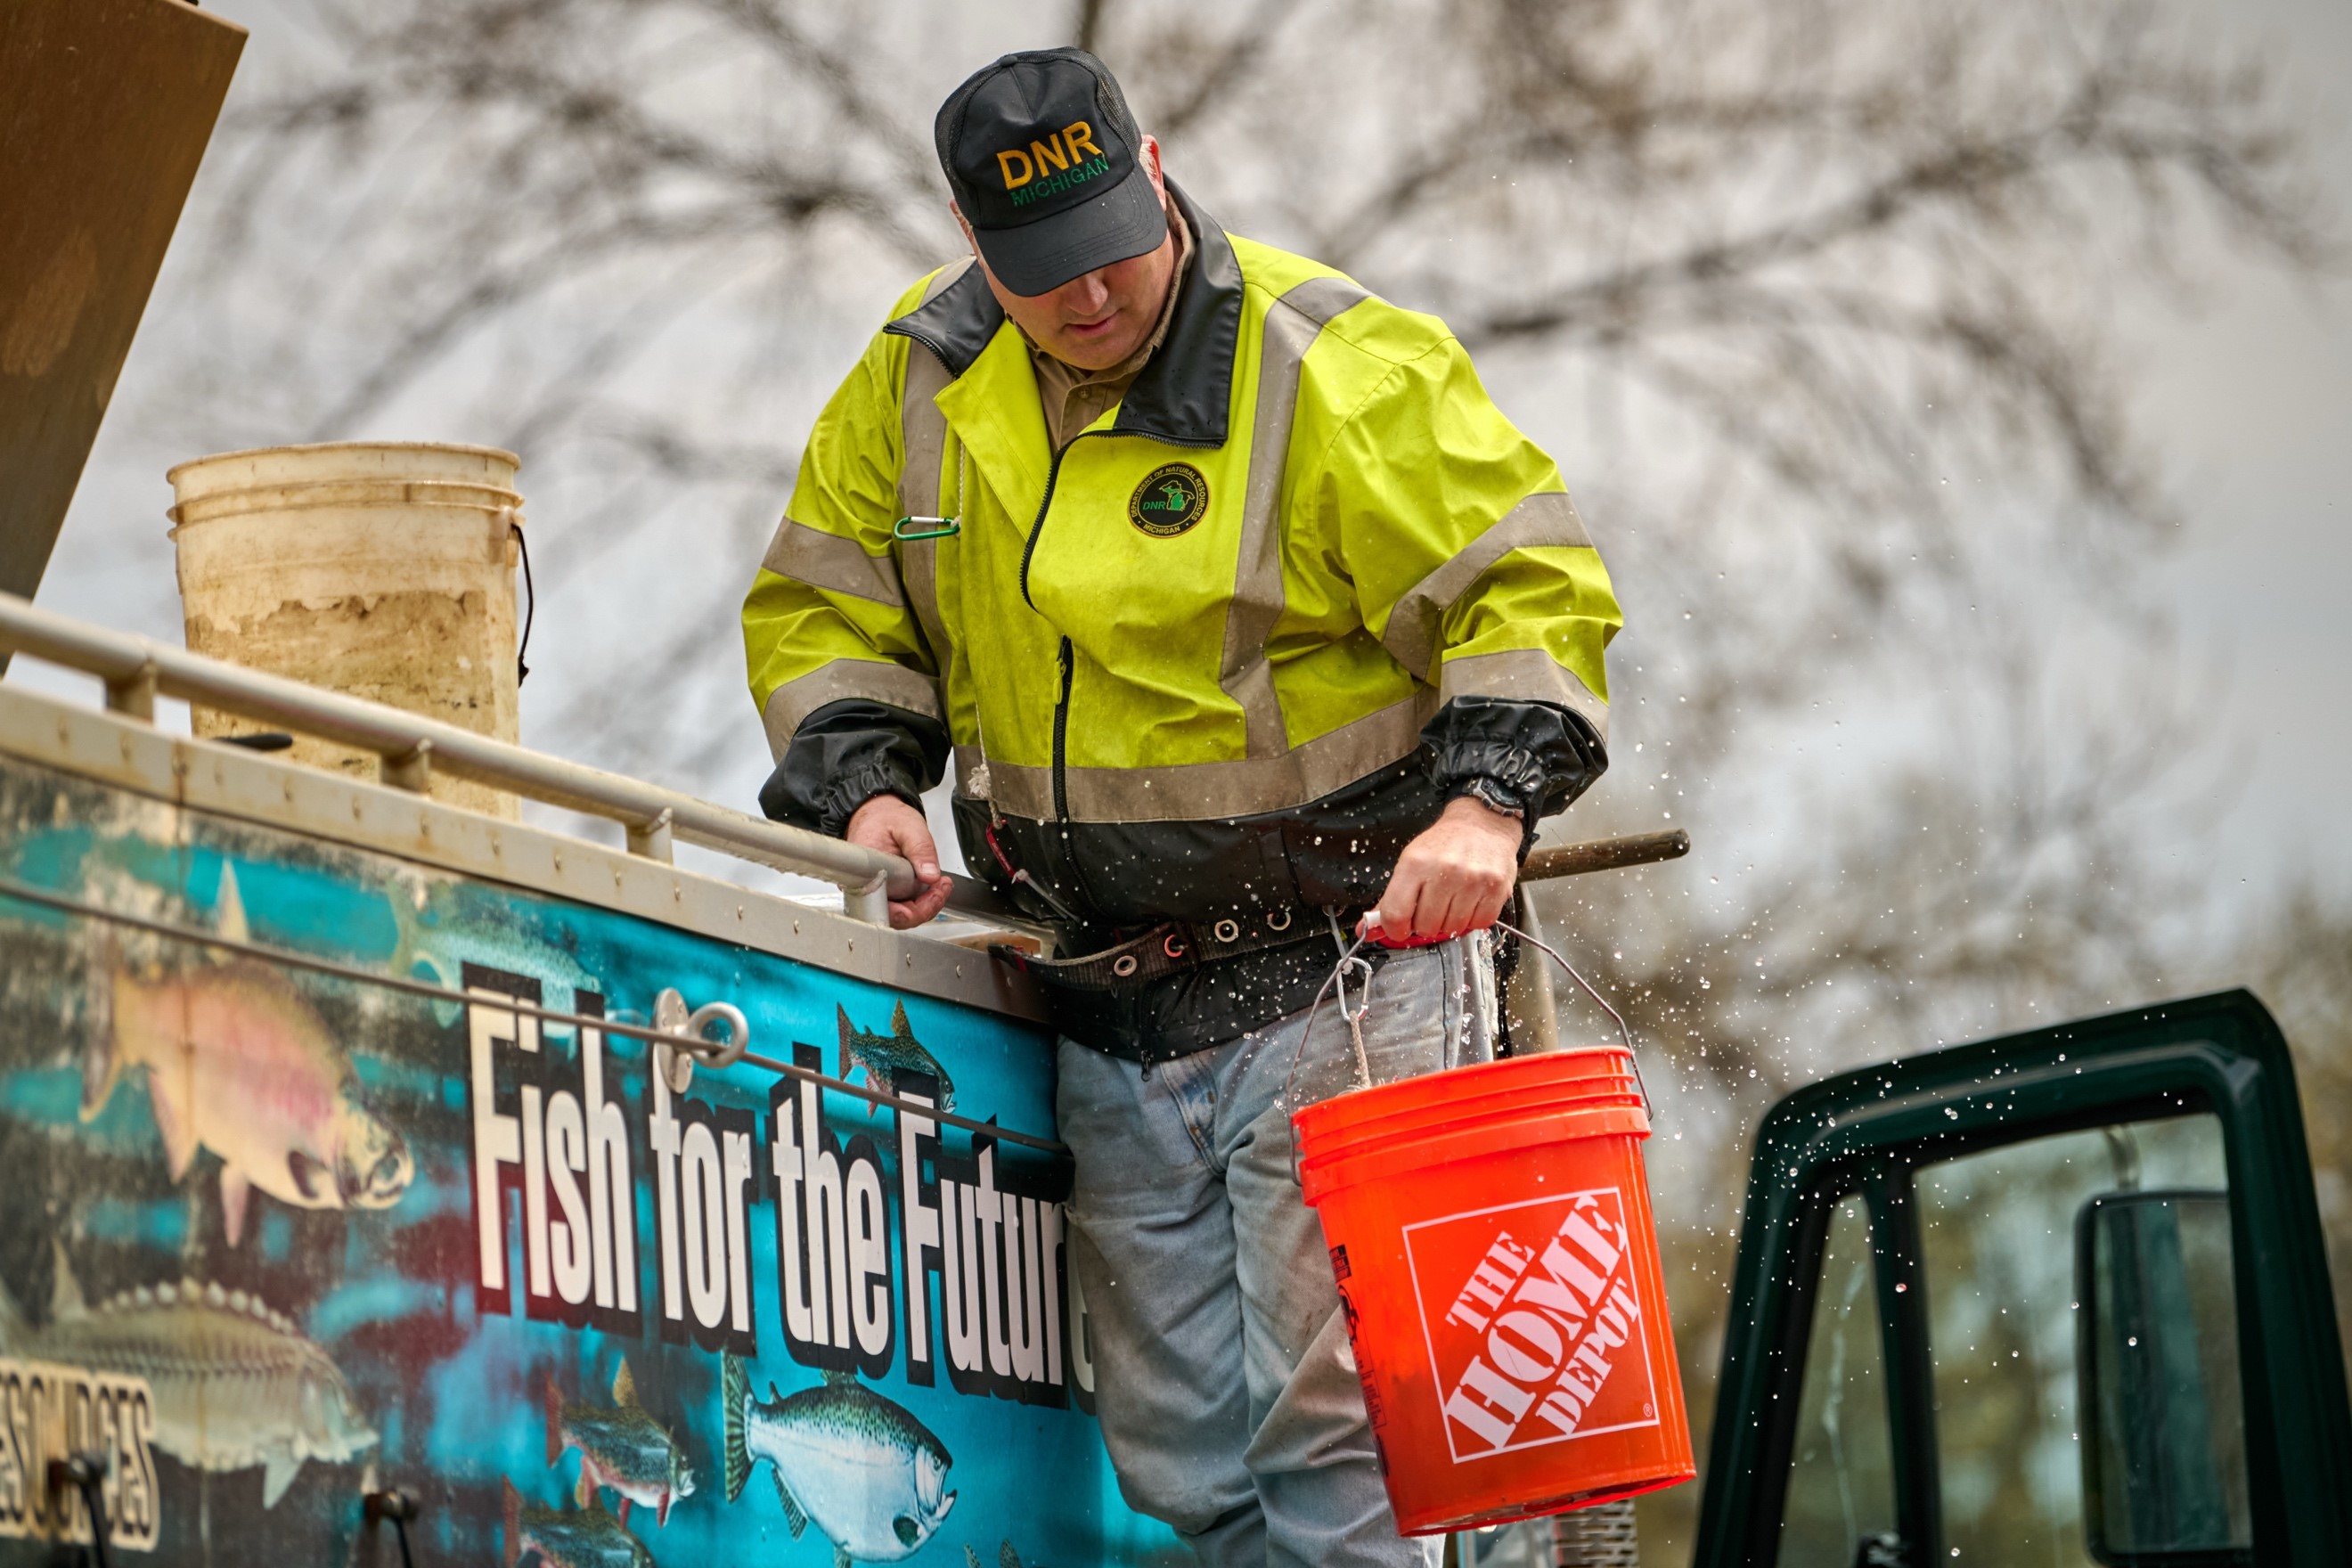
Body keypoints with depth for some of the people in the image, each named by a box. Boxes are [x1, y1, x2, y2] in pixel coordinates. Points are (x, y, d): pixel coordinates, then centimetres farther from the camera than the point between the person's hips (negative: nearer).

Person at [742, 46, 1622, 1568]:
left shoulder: (1335, 372, -11)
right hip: (1110, 1018, 6)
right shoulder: (918, 387, 5)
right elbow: (824, 607, 16)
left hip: (1338, 979, -5)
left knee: (1325, 1416, -12)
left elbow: (1532, 584, -8)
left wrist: (1487, 800, -23)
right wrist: (864, 782, -2)